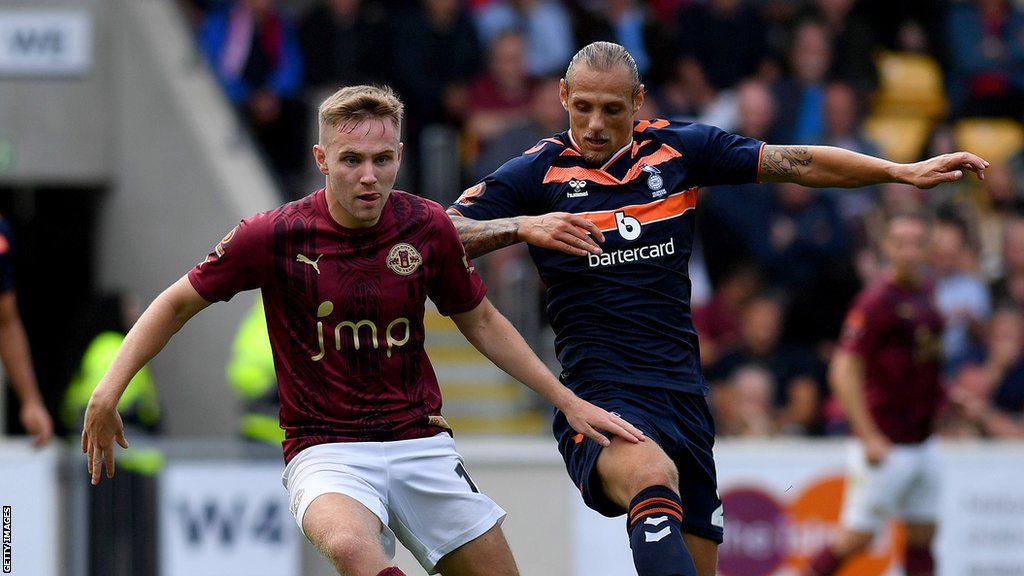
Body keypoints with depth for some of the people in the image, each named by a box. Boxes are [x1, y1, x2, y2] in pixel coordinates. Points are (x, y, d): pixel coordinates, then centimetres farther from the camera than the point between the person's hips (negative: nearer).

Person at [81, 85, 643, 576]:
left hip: (419, 443, 4)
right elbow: (180, 302, 3)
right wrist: (108, 392, -4)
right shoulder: (273, 236, -10)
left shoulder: (427, 227, -2)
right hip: (325, 452, -4)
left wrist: (566, 399, 12)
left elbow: (481, 322, 14)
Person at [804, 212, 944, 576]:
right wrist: (869, 437, -23)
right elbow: (843, 372, -19)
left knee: (922, 533, 8)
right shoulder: (876, 301, -16)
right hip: (886, 444, -8)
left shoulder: (926, 291, 8)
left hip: (923, 441, 8)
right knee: (857, 537, -6)